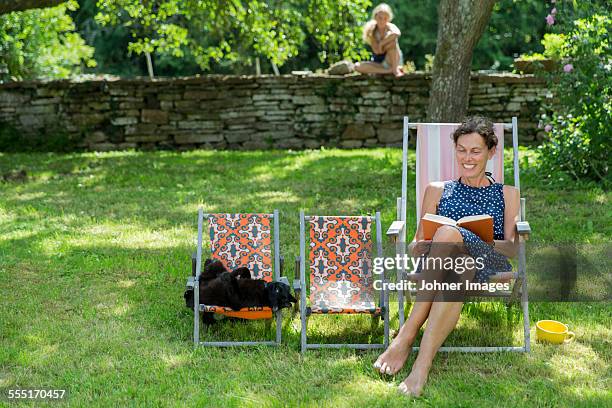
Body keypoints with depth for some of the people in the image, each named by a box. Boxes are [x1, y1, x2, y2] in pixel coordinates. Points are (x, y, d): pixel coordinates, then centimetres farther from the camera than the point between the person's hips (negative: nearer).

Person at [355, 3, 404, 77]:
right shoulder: (371, 30, -6)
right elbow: (377, 50, -16)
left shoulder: (391, 27, -10)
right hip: (378, 62, 3)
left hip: (392, 61, -3)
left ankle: (395, 69, -23)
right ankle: (389, 70, -23)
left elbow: (397, 33, -37)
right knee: (357, 66, -22)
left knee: (391, 40, -27)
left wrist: (381, 43, -29)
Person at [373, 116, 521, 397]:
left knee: (447, 233, -36)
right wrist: (421, 247, -8)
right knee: (458, 275, -40)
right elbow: (416, 244, 19)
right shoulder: (437, 191, 26)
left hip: (491, 268, -1)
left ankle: (406, 337, -40)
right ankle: (422, 365, -49)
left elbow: (512, 247, 10)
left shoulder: (507, 194, 23)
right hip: (449, 264, 1)